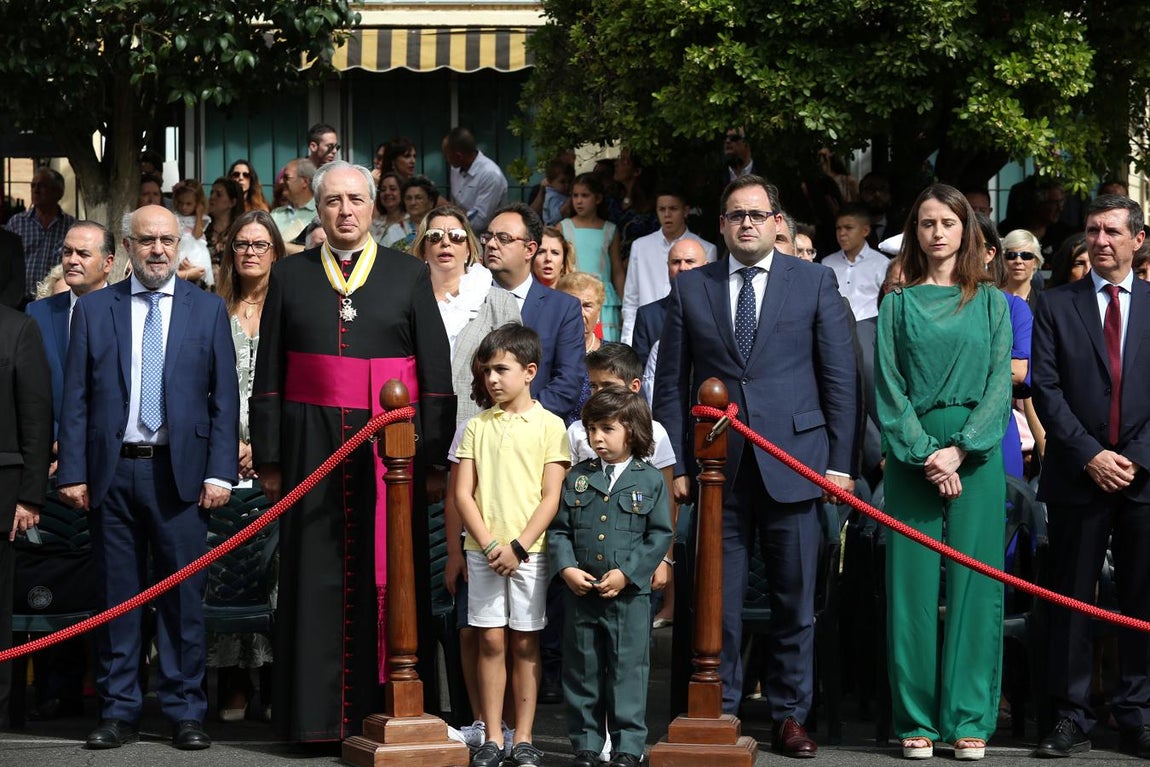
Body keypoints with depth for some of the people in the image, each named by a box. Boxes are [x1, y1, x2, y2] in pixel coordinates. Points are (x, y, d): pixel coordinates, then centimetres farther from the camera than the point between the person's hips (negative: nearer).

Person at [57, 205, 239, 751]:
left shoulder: (208, 309, 8)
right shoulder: (94, 309, 8)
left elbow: (224, 397, 5)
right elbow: (76, 398, 6)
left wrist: (220, 472, -4)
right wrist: (72, 472, -2)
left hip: (180, 473, -1)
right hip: (112, 472, 1)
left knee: (183, 597, 1)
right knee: (116, 596, 5)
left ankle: (186, 713, 8)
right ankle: (118, 713, 11)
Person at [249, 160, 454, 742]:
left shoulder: (410, 276, 7)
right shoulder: (289, 278, 9)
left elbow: (436, 373, 5)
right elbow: (268, 376, 9)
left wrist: (433, 456, -2)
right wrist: (268, 458, 3)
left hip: (392, 445, -1)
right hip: (311, 447, 1)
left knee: (387, 577, 1)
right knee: (317, 576, 1)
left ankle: (388, 710, 8)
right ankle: (317, 710, 7)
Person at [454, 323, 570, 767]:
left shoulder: (549, 426, 0)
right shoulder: (477, 427, 8)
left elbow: (551, 497, -5)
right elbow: (463, 493, 4)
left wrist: (518, 546, -12)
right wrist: (489, 544, -9)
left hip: (529, 551, -2)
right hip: (484, 550, 2)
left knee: (524, 644, 3)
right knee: (491, 641, 2)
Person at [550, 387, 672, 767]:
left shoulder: (650, 480, -1)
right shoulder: (577, 478, 7)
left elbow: (660, 535, -3)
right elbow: (559, 529, 7)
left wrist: (627, 573, -13)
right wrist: (567, 569, -9)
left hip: (630, 594, -3)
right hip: (581, 593, 3)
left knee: (628, 671, 2)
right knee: (582, 671, 8)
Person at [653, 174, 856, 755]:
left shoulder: (815, 282, 5)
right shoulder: (690, 288, 8)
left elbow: (839, 377, 4)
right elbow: (671, 384, 9)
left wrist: (839, 462, -1)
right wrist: (676, 464, 2)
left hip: (792, 462, -1)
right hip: (717, 464, 1)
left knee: (796, 599, 3)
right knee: (718, 600, 3)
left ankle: (790, 715, 13)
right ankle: (720, 713, 12)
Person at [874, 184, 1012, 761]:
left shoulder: (991, 302, 9)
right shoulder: (898, 305, 9)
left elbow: (1000, 382, 1)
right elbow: (888, 387, 2)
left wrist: (960, 449, -12)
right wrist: (923, 452, -11)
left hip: (976, 450, 0)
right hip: (911, 450, 0)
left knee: (973, 582, -2)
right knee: (912, 583, -1)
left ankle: (969, 720, 3)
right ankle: (917, 720, 4)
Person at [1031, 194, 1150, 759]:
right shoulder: (1055, 306, 7)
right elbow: (1046, 390, -1)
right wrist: (1090, 456, -10)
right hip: (1076, 476, -1)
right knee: (1071, 600, 1)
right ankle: (1072, 718, 6)